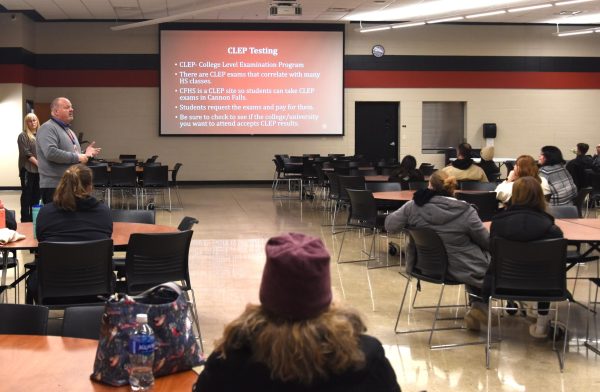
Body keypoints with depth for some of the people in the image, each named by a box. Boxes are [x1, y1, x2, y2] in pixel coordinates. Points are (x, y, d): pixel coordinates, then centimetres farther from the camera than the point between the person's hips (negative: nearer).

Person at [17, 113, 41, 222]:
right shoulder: (23, 136, -4)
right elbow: (26, 154, -12)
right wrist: (38, 163, -16)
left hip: (39, 170, 6)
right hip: (28, 169, -6)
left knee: (36, 194, 9)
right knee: (27, 194, -2)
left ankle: (34, 217, 16)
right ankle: (25, 219, 0)